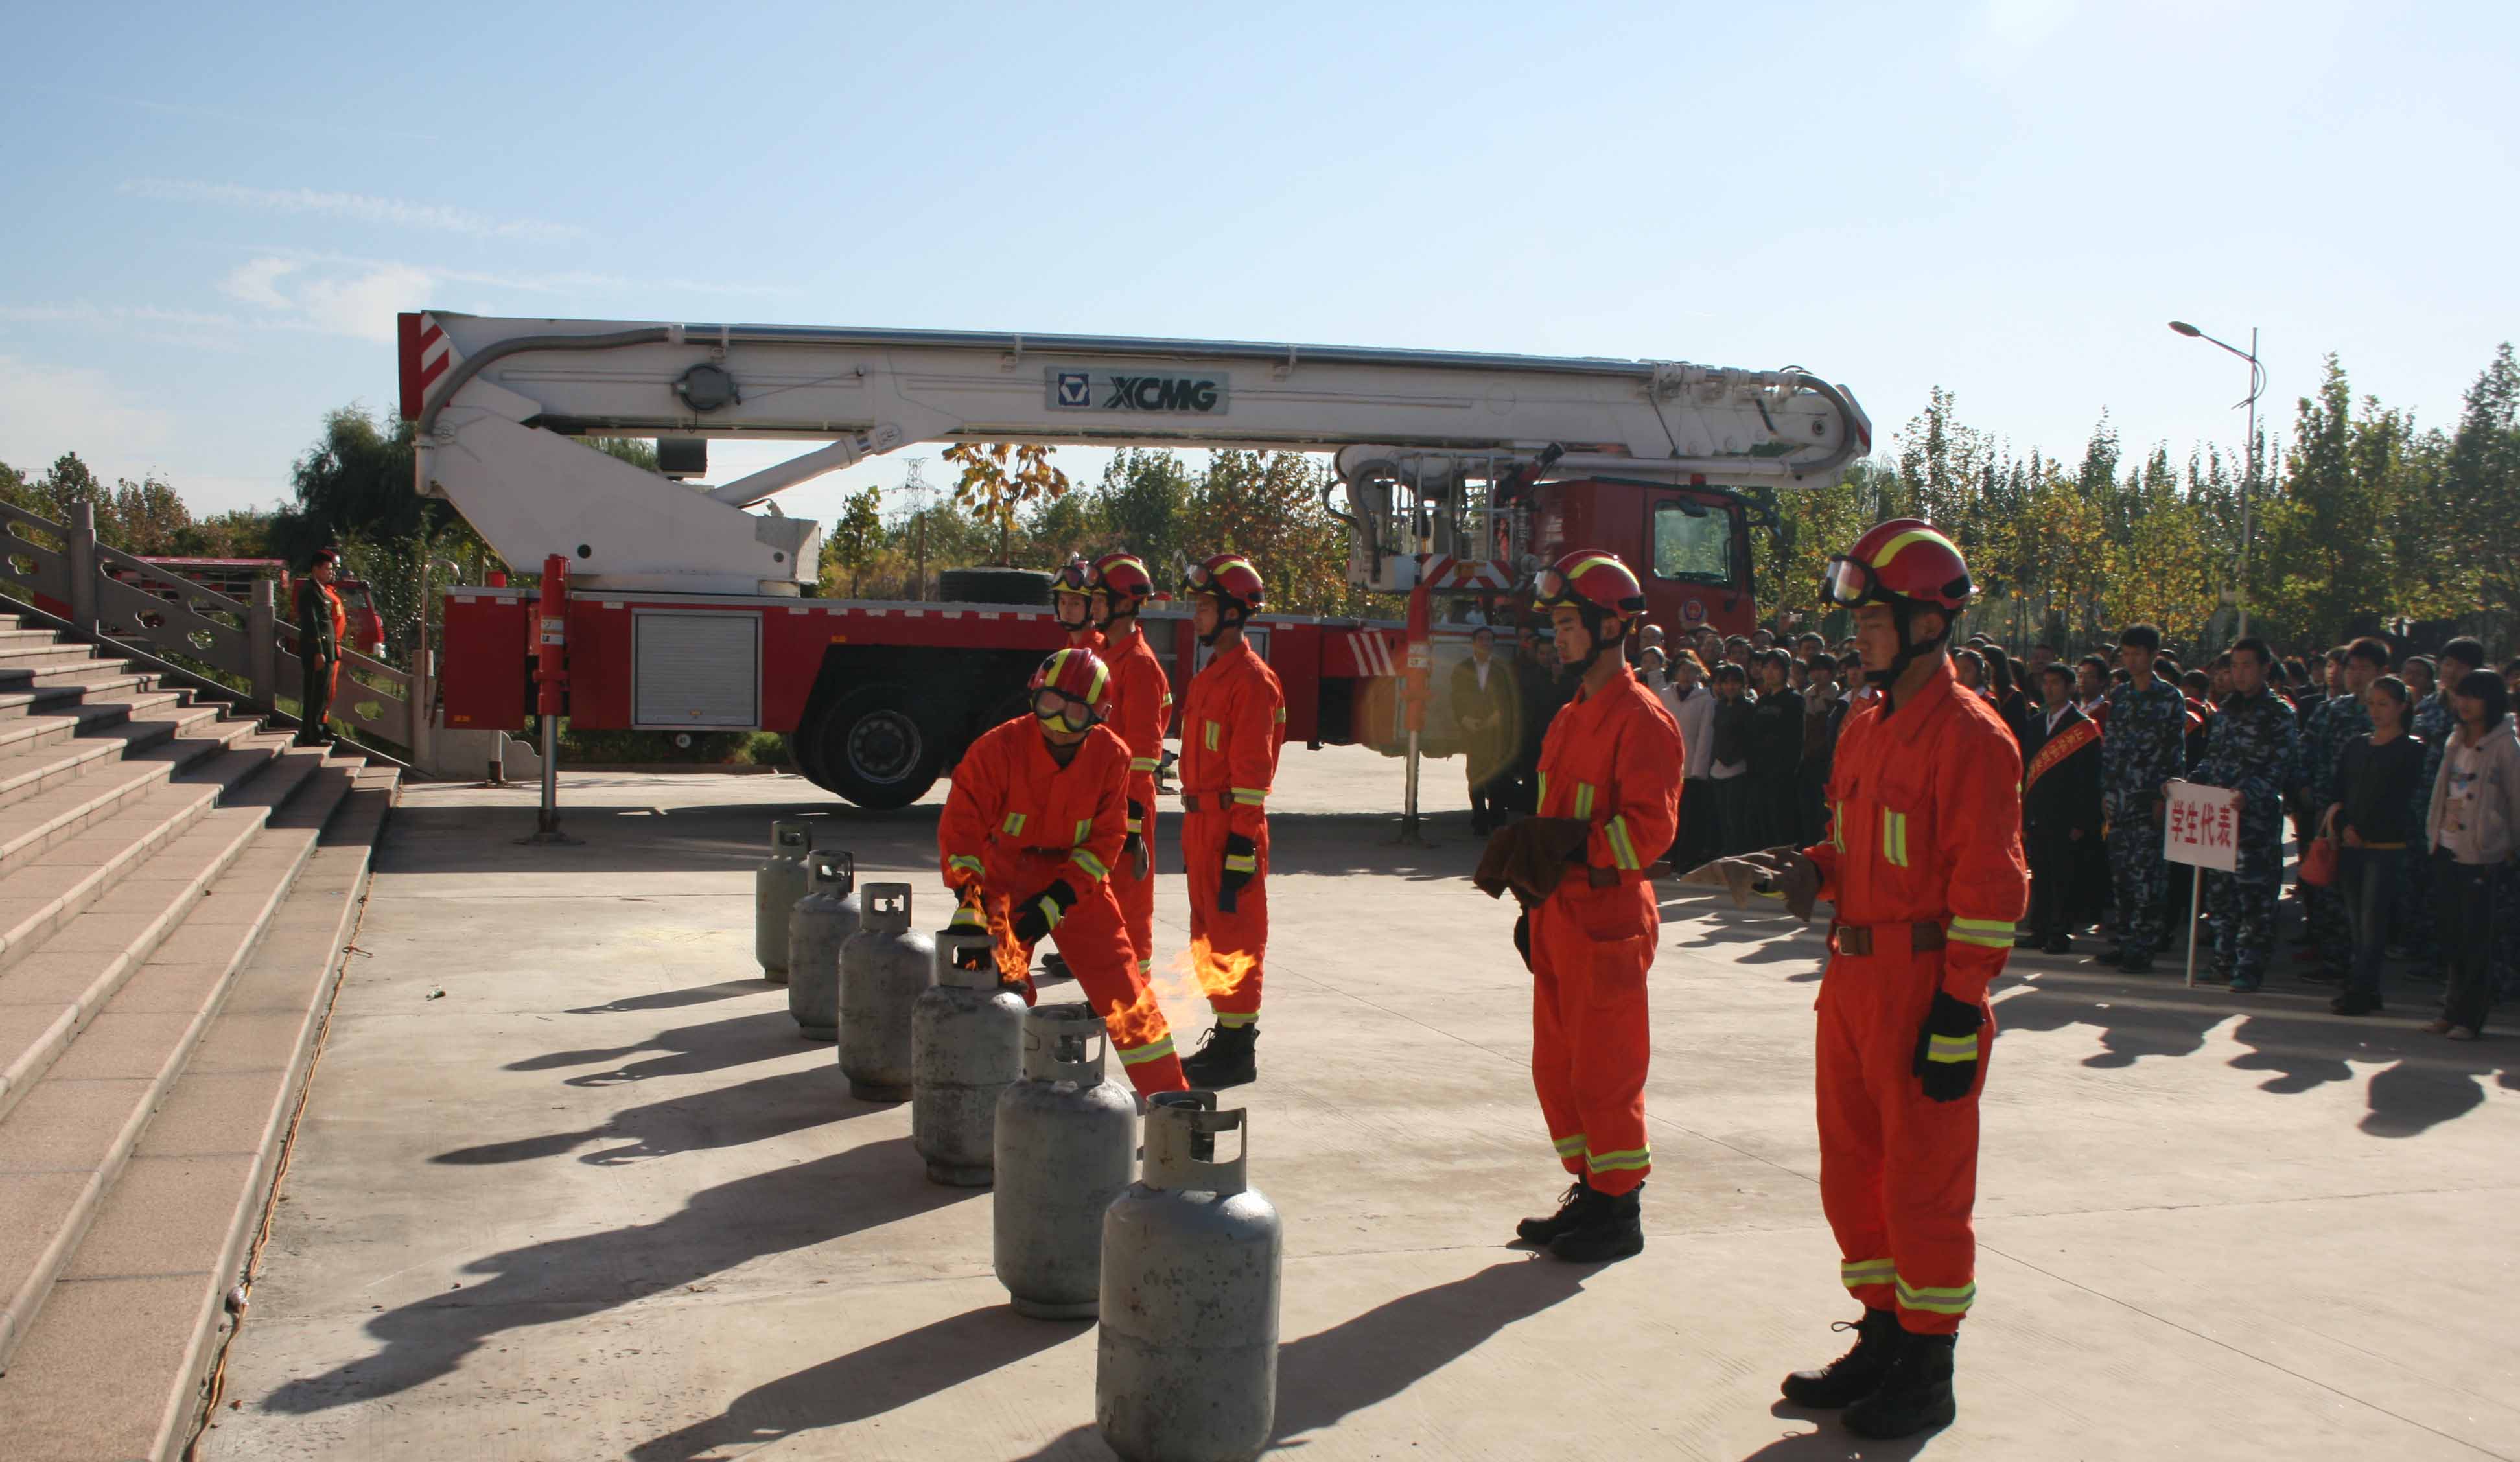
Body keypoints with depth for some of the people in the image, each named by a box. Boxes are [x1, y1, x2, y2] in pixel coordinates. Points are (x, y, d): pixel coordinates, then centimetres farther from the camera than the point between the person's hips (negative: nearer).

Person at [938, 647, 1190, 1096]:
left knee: (1124, 986, 0)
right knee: (1001, 987, -11)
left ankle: (1169, 1096, 10)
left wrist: (1054, 903, -18)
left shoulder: (1111, 756, -11)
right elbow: (961, 826, -19)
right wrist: (968, 903, -30)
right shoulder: (998, 748, -17)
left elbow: (1105, 841, -9)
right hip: (1006, 876, -1)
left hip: (1078, 880, 2)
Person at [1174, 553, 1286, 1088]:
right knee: (1210, 933, 14)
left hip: (1232, 824, -10)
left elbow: (1253, 771, -18)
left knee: (1234, 937, -4)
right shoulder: (1210, 676, 16)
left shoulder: (1252, 679, -14)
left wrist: (1242, 845, -20)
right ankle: (1224, 1037, 24)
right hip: (1201, 821, 10)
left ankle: (1239, 1051, 2)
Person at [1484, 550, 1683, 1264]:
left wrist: (1571, 850, -25)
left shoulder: (1641, 718, -12)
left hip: (1608, 919, -9)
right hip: (1558, 917, 9)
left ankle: (1621, 1211, 9)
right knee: (1556, 1067, 14)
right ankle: (1589, 1190, 26)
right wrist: (1535, 900, 20)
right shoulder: (1572, 718, 16)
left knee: (1606, 1071, -2)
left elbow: (1651, 825, -20)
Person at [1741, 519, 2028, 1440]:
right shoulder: (1865, 726, 13)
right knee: (1853, 1168, 15)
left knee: (1924, 1183, 1)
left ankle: (1928, 1375, 14)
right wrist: (1815, 872, 3)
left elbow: (1990, 889, -15)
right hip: (1852, 978, 9)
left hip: (1923, 990, -8)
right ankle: (1882, 1339, 29)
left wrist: (1957, 1011, -17)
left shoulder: (1970, 736, -13)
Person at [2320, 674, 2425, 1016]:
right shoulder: (2356, 746, 16)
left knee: (2372, 920, -6)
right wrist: (2339, 823, -7)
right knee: (2355, 919, 4)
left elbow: (2398, 800, -7)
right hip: (2350, 845, 5)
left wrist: (2361, 830, -9)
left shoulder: (2411, 751, -1)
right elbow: (2336, 792, 12)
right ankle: (2363, 987, 10)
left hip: (2385, 845, -5)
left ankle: (2361, 990, -4)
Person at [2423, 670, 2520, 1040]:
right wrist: (2434, 834, 11)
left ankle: (2468, 1017, 4)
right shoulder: (2456, 741, 11)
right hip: (2448, 849, 6)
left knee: (2476, 939, -2)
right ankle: (2454, 1011, 17)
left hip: (2482, 855, -6)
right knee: (2452, 936, 9)